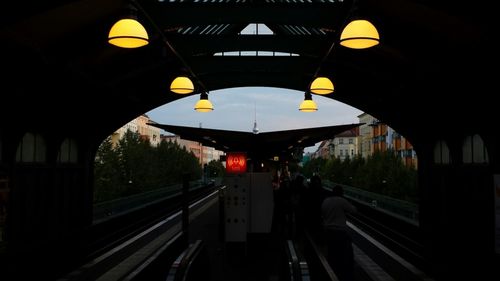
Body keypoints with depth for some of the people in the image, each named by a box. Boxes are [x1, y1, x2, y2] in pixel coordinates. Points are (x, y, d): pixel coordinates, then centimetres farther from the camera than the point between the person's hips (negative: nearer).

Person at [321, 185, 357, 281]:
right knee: (347, 256, 4)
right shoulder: (341, 201, -12)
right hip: (341, 232, -7)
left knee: (332, 255, 16)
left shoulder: (325, 201, 8)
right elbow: (353, 210, -5)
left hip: (328, 231, 7)